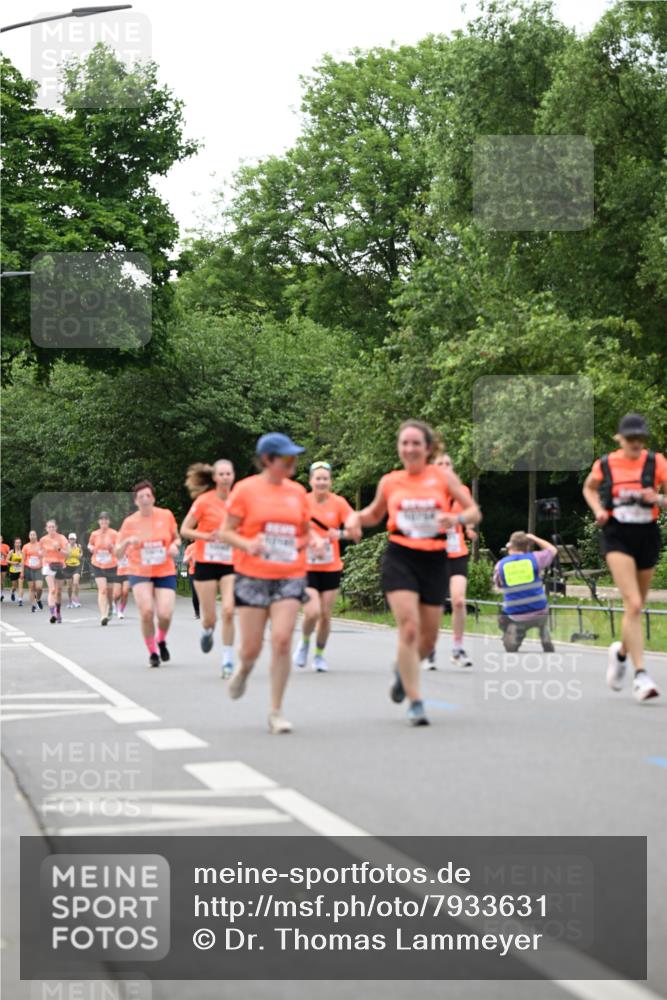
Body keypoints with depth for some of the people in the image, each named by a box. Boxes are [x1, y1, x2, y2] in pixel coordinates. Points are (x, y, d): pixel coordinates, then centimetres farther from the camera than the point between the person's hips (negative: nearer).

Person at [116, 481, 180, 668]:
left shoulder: (166, 515, -1)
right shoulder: (130, 522, -2)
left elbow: (176, 538, 15)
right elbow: (118, 553, 1)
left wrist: (175, 546, -8)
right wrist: (127, 541, -19)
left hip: (165, 573, 1)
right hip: (140, 574, -1)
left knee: (165, 614, -14)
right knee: (146, 611, -20)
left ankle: (161, 641, 22)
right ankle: (152, 653, 3)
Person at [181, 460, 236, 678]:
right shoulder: (204, 501, -8)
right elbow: (184, 530, -4)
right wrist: (207, 536, -19)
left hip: (230, 564, 2)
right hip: (206, 564, -2)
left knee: (228, 611, -15)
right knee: (209, 618, 2)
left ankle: (228, 662, -4)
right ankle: (207, 631, 41)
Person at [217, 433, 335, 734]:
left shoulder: (297, 491, 8)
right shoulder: (246, 489, -3)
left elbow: (306, 529, 19)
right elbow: (226, 532, -2)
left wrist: (314, 539, -4)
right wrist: (247, 545, -21)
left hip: (290, 577, 2)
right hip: (253, 577, -2)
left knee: (282, 641, -12)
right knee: (252, 648, 1)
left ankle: (276, 712, -1)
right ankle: (244, 669, 40)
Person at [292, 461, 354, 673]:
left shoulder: (338, 502, -3)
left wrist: (340, 533, -28)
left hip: (331, 568, 2)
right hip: (306, 567, -2)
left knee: (326, 615, 5)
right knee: (312, 612, -16)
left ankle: (319, 654, 27)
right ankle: (304, 642, 15)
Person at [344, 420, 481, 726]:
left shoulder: (443, 476, 2)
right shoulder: (389, 481, 6)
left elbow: (474, 512, 1)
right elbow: (375, 514, 24)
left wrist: (455, 519, -20)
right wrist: (356, 517, 2)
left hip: (434, 561, 1)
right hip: (400, 559, -1)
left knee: (428, 638, 8)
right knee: (409, 628, -16)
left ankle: (403, 671, 41)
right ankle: (415, 702, -11)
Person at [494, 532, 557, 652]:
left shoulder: (500, 565, -2)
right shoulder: (534, 558, -3)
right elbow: (553, 550, 16)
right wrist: (534, 539, 26)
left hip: (516, 618, -2)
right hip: (539, 613, 2)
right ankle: (548, 649, 33)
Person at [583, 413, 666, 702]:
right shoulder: (604, 464, 0)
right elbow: (589, 488, 20)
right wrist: (598, 509, 2)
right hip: (617, 537, -2)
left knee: (636, 606, 14)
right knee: (633, 604, -18)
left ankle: (621, 652, 44)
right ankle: (640, 675, -17)